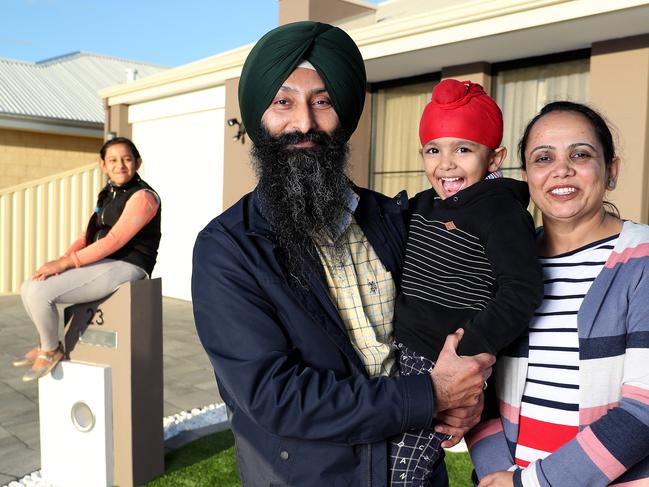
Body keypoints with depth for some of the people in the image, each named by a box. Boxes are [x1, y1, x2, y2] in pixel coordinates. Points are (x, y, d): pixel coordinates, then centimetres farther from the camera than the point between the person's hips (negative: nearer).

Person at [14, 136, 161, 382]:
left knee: (40, 292, -19)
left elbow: (114, 240, -22)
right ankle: (47, 345, 18)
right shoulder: (108, 195, 16)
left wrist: (66, 262, -22)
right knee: (29, 288, 3)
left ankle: (51, 350, 5)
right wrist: (63, 258, -6)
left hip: (125, 267, -9)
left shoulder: (142, 196, -13)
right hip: (101, 263, 9)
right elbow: (88, 235, 13)